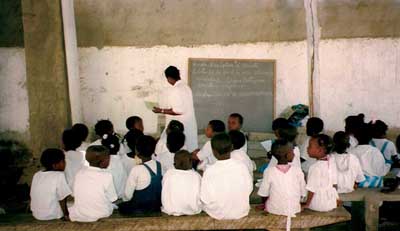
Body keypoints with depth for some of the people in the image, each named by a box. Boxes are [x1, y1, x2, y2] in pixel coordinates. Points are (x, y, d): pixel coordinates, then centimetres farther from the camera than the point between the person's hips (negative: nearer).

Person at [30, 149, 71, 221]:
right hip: (52, 215, -6)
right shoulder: (59, 175, -15)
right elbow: (62, 198, -14)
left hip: (36, 214, 7)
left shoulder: (36, 175, 4)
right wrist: (66, 215, -2)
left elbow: (32, 196, 9)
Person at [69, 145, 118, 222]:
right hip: (100, 216, -3)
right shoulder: (106, 176, -15)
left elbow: (75, 194, 6)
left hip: (77, 216, 3)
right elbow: (113, 199, -7)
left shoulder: (80, 172, -2)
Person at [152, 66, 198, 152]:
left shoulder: (175, 90, -18)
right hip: (190, 125, 9)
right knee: (190, 149, 12)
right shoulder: (186, 87, 8)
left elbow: (179, 111, -23)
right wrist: (169, 110, 24)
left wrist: (162, 111, -16)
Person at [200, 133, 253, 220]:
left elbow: (205, 199, -17)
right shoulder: (242, 167, -15)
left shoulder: (210, 171, -23)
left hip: (218, 214, -3)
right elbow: (249, 190, -2)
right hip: (241, 212, 3)